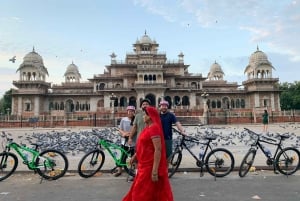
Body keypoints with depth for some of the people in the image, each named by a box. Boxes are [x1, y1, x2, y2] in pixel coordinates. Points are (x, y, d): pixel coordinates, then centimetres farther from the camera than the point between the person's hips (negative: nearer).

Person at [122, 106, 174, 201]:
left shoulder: (154, 128, -21)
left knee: (144, 193, 3)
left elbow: (158, 150, -27)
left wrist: (155, 171, -27)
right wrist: (135, 155, 31)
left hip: (150, 166, -10)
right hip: (146, 164, 10)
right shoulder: (148, 127, 10)